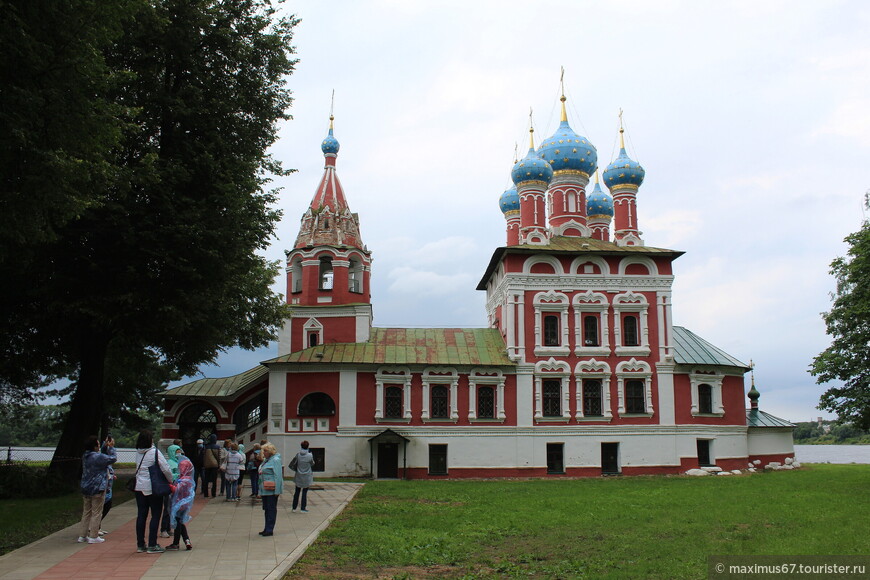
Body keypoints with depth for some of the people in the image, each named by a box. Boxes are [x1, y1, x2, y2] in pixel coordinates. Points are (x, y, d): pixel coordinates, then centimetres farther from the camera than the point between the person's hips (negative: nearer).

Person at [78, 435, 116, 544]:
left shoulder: (85, 456, 7)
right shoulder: (98, 457, -19)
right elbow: (113, 458, -9)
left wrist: (106, 446, 19)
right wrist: (111, 447, 1)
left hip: (86, 489, 8)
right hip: (97, 489, -8)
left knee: (86, 512, 15)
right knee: (96, 513, 0)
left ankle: (83, 535, 19)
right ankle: (93, 536, 2)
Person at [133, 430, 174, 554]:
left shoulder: (138, 452, 3)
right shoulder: (155, 453, -14)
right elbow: (166, 469, -15)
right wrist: (171, 480, 0)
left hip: (140, 488, 5)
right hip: (153, 488, -5)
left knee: (141, 515, 10)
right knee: (155, 516, 2)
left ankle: (140, 544, 16)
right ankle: (152, 545, 1)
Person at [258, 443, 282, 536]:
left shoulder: (275, 460, -13)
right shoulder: (266, 460, 16)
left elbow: (278, 476, -18)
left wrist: (277, 490, -22)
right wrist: (260, 491, 21)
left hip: (271, 490, -9)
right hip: (265, 490, 9)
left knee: (271, 509, -3)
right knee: (266, 509, 14)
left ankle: (269, 529, 0)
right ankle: (267, 528, 21)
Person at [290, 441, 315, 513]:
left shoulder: (298, 455, -9)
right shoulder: (310, 455, -15)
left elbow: (291, 465, -6)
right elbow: (312, 465, -1)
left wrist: (296, 470, 10)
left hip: (298, 476, 2)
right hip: (307, 477, -2)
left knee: (297, 491, 14)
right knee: (305, 492, 4)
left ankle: (294, 507, 19)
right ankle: (303, 508, 6)